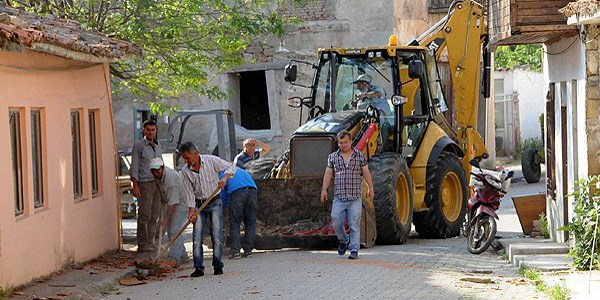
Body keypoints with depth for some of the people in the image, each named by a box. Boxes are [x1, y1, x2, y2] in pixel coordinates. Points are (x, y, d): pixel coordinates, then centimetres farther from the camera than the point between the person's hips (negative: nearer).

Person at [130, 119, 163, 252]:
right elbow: (134, 167, -8)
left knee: (155, 215, 7)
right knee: (144, 215, -6)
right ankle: (142, 244, -3)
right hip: (144, 183, -6)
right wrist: (135, 185, -15)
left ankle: (150, 241, 14)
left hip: (157, 183, 6)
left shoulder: (158, 146, 15)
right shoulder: (138, 146, -5)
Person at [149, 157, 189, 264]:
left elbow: (172, 202, -32)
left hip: (182, 202, -10)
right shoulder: (159, 175, -5)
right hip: (173, 201, 10)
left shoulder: (170, 178, -32)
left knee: (175, 230, -17)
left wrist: (166, 218, -31)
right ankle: (182, 256, 14)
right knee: (170, 230, 8)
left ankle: (173, 257, -21)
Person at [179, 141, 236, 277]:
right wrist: (191, 210, -8)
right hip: (199, 204, 2)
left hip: (215, 203, -2)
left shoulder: (211, 160, -9)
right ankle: (198, 267, -3)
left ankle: (218, 266, 3)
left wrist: (224, 177, -23)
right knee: (197, 237, -6)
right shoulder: (185, 171, -2)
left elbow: (231, 167, -3)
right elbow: (189, 192, 0)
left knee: (217, 235, -6)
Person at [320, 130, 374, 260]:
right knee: (336, 223, -1)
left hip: (355, 197, -2)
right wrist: (324, 190, -1)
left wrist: (371, 188, 3)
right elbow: (328, 174, 7)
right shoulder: (333, 157, 9)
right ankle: (344, 240, 27)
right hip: (339, 198, 2)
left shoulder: (360, 156, 5)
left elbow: (366, 172, 8)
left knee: (354, 225, -5)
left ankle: (354, 250, -1)